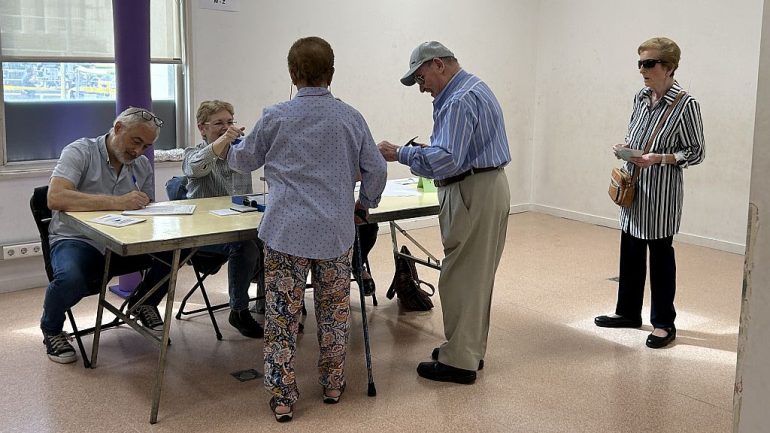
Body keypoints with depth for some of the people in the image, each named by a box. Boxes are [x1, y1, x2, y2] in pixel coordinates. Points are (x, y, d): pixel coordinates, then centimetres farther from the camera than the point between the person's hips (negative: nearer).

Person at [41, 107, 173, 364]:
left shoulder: (143, 165, 9)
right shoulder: (80, 152, -10)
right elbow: (55, 198, -26)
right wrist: (116, 202, -33)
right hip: (76, 241, -5)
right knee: (71, 278, -39)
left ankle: (143, 304, 12)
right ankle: (51, 330, -1)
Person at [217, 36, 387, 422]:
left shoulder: (276, 117, -4)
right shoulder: (351, 118, 1)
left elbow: (246, 160, 11)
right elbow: (377, 170, 4)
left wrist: (228, 149, 34)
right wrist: (364, 202, 23)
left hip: (286, 232, -2)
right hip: (336, 233, 2)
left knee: (282, 318, 6)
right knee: (334, 312, 16)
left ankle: (283, 400, 11)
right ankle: (332, 386, 28)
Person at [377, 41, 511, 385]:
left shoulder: (460, 100, -18)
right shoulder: (474, 87, 16)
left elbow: (446, 160, -27)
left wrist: (400, 154, -20)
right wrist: (427, 148, 13)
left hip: (473, 194, -11)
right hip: (489, 186, 11)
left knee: (461, 278, -3)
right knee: (477, 276, 16)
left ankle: (459, 361, 5)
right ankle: (469, 348, 27)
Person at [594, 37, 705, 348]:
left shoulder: (685, 105, -13)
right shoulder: (641, 98, 5)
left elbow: (696, 153, -9)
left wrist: (658, 158, -21)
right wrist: (626, 147, -2)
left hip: (661, 193, -6)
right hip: (634, 187, 6)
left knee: (660, 255, 4)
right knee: (630, 251, 14)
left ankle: (664, 323, 18)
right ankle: (628, 312, 30)